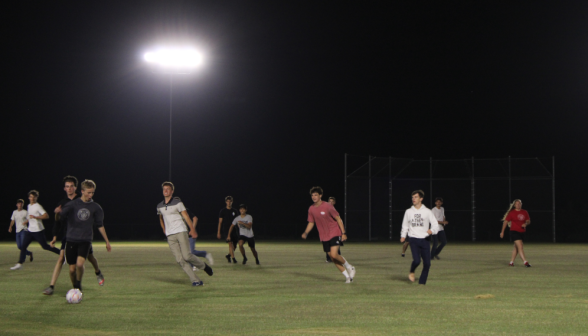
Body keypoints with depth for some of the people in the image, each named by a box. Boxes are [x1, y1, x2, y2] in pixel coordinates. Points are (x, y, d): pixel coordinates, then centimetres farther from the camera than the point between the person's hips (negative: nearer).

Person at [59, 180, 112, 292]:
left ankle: (79, 284, 4)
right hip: (71, 240, 0)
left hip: (85, 240, 0)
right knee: (72, 268, -1)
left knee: (80, 264, -23)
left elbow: (100, 225, 14)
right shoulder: (72, 204, -2)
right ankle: (75, 288, 23)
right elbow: (61, 218, 6)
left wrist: (107, 242, 16)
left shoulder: (96, 207, 5)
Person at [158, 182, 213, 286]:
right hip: (170, 236, 4)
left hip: (181, 232, -4)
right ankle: (196, 281, -7)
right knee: (180, 260, -7)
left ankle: (203, 266, 14)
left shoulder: (177, 203, -1)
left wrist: (192, 230, -11)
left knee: (187, 256, -14)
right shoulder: (159, 206, 12)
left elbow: (186, 216, -3)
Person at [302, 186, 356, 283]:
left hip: (335, 234, -5)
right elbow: (311, 223, 13)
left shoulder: (327, 206, -12)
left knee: (334, 254, -21)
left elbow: (338, 219, -9)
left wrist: (343, 233, -13)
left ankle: (349, 267, 5)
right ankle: (347, 276, 16)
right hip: (324, 237, 5)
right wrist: (305, 233, -5)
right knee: (332, 258, 3)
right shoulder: (311, 209, 3)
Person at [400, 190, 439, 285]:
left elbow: (435, 224, 3)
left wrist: (432, 230, -18)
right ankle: (412, 272, 12)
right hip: (414, 240, -1)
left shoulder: (427, 212, 5)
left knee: (427, 263, -3)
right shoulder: (408, 212, 10)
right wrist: (403, 236, 2)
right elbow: (405, 225, 17)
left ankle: (422, 282, 12)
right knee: (416, 260, -19)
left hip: (425, 240, 1)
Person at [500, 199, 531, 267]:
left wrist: (526, 224, -12)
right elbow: (505, 222, 0)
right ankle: (525, 262, -20)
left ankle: (511, 262, 23)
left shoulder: (525, 212, 7)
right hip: (514, 231, -6)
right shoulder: (511, 213, -5)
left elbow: (528, 221, 13)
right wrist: (502, 232, 0)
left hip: (522, 232, 6)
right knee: (520, 246, -16)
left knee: (516, 247, 13)